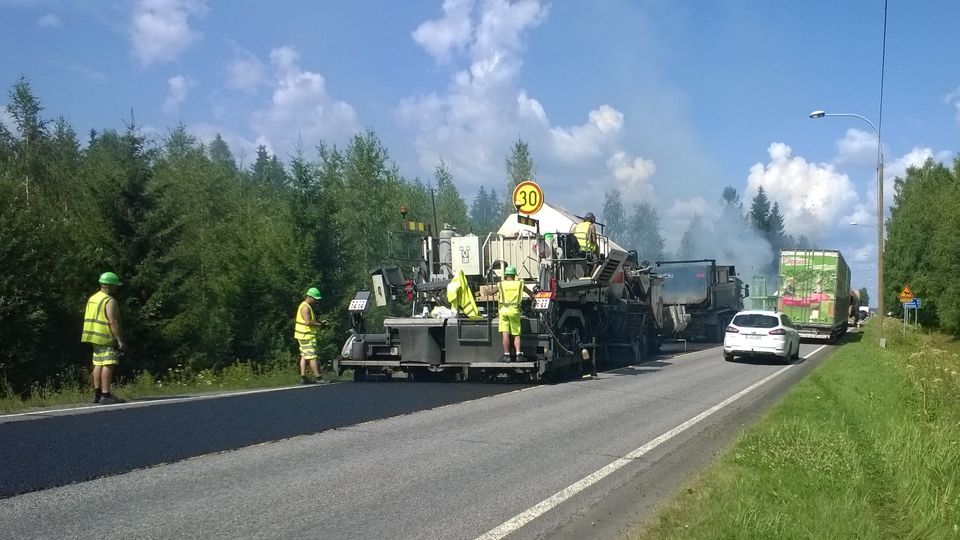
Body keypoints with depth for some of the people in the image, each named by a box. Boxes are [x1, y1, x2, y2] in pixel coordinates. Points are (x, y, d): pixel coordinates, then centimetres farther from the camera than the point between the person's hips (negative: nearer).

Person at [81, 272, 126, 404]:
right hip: (107, 338, -10)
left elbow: (90, 320, 19)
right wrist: (120, 340, -19)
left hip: (95, 337, 10)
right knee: (108, 365, -11)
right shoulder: (110, 301, -14)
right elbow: (113, 322, -20)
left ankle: (97, 393, 17)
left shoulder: (92, 298, 16)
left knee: (98, 364, 14)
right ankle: (106, 395, -16)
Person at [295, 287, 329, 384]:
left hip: (305, 335, 11)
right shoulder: (305, 307, -17)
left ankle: (303, 377, 9)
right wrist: (319, 324, -14)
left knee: (304, 356, 9)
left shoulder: (308, 306, 17)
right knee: (312, 356, -7)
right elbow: (308, 322, -24)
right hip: (306, 336, -11)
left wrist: (320, 322, 8)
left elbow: (312, 319, 25)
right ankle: (318, 377, -5)